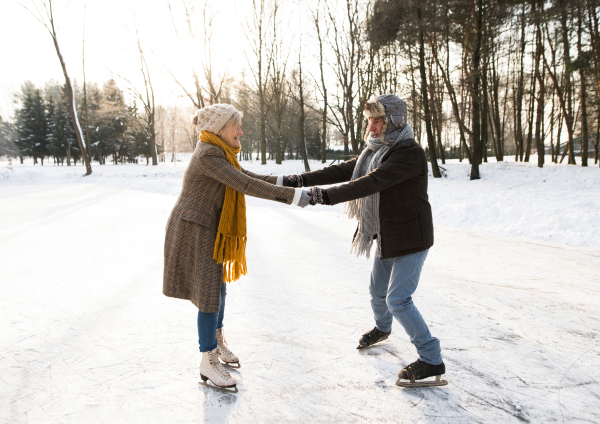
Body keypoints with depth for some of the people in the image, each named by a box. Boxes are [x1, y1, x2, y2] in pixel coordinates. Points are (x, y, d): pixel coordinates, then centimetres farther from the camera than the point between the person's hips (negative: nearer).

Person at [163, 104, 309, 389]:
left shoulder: (218, 154, 10)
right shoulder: (208, 155, -22)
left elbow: (247, 178, 15)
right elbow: (245, 186, -28)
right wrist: (291, 196, -27)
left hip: (207, 231, 10)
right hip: (194, 233, -10)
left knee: (218, 288, 19)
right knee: (210, 295, -4)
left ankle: (217, 341, 40)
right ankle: (208, 363, 10)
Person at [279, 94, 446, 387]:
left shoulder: (410, 153, -22)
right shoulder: (375, 152, 9)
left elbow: (372, 183, -34)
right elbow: (340, 171, 2)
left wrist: (327, 196, -42)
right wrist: (298, 180, -7)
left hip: (410, 240, -9)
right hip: (386, 239, 9)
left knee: (398, 300, -11)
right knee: (378, 291, 22)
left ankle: (432, 360, 3)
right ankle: (382, 328, 52)